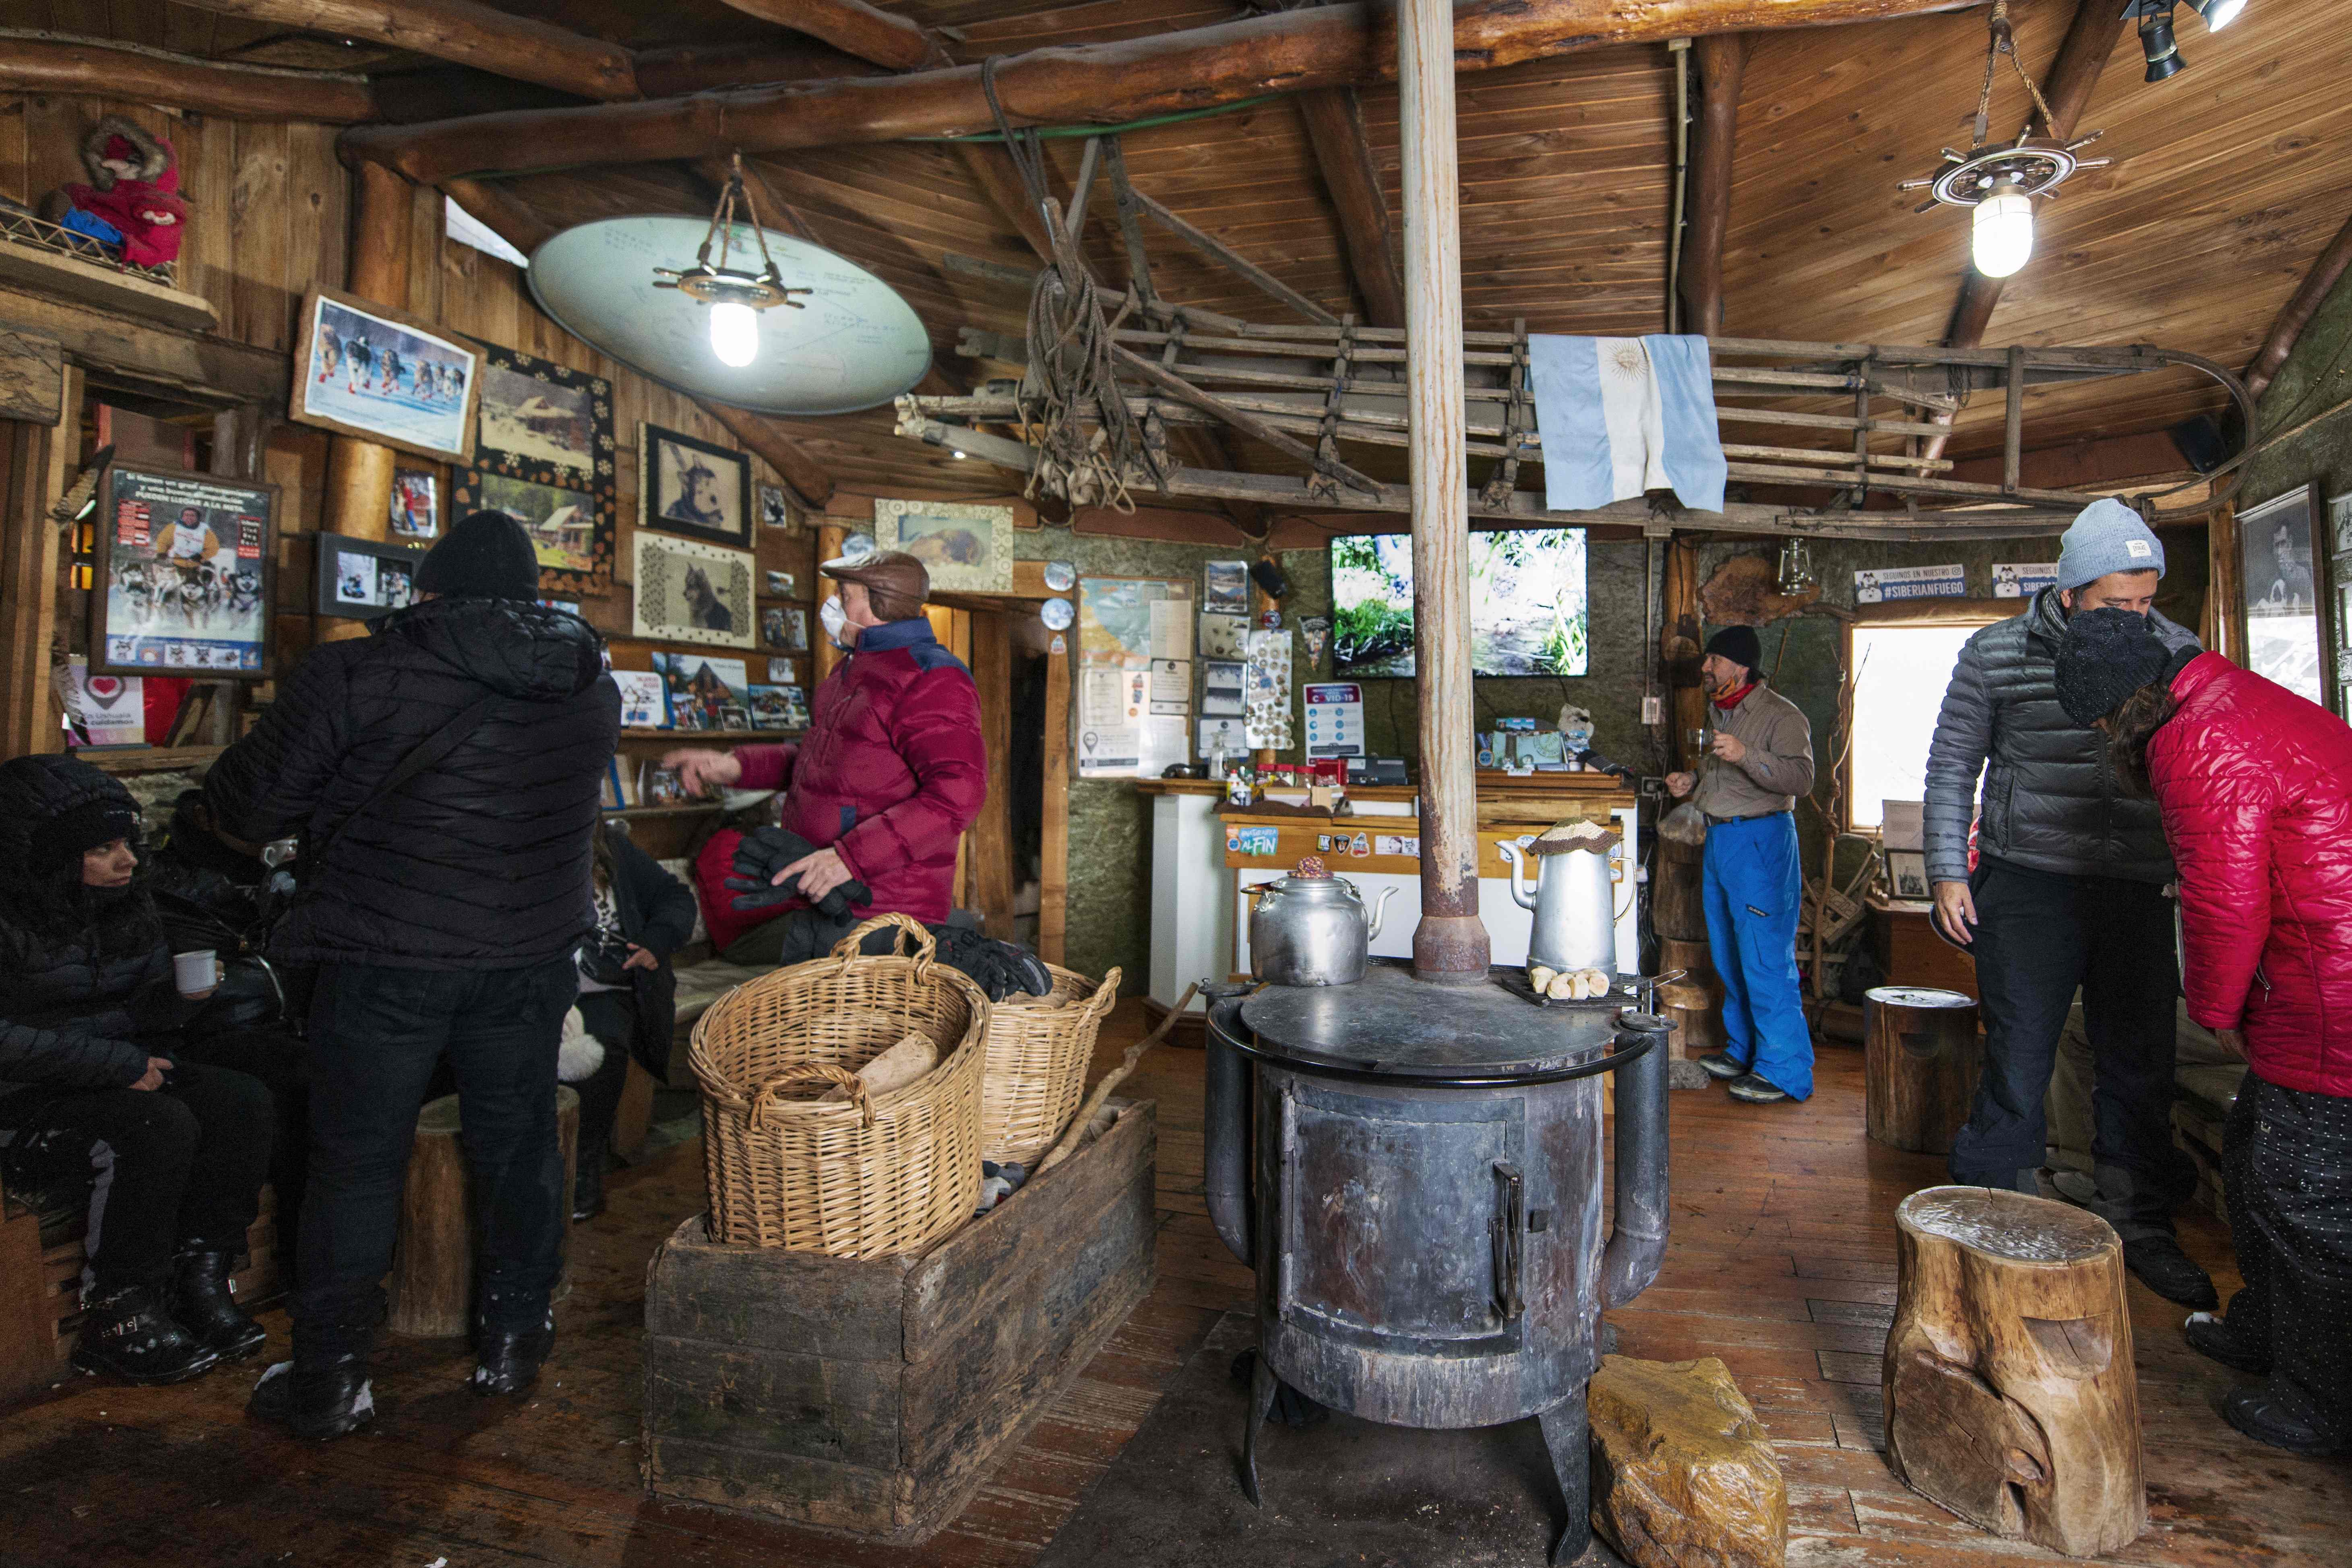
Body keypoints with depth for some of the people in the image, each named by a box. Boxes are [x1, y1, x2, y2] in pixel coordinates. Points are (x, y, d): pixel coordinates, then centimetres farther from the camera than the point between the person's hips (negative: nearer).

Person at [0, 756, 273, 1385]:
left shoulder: (127, 907, 8)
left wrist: (188, 988, -9)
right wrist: (120, 1064, -20)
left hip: (120, 1077, 7)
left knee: (242, 1101, -17)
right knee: (161, 1126, -31)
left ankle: (198, 1280, -9)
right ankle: (118, 1316, -15)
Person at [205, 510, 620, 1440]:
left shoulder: (352, 676, -13)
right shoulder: (591, 686, -1)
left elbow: (246, 808, -7)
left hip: (384, 957, -3)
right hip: (532, 955, 4)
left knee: (356, 1161, 12)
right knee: (518, 1147, 17)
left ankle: (331, 1380, 23)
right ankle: (513, 1344, 31)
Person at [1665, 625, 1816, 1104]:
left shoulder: (1781, 715, -9)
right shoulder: (1718, 712, 18)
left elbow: (1800, 778, -21)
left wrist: (1744, 755, -30)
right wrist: (1693, 782, 12)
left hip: (1760, 839, -9)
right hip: (1719, 838, 9)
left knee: (1765, 958, -8)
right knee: (1729, 957, 14)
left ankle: (1783, 1070, -1)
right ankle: (1742, 1051, 25)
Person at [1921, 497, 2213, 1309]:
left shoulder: (2178, 654, 5)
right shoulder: (1997, 654, -2)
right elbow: (1951, 765, 3)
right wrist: (1947, 872, -2)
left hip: (2139, 888, 3)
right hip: (2029, 885, -3)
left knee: (2141, 1065, 11)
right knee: (2019, 1065, -2)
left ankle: (2139, 1228, 27)